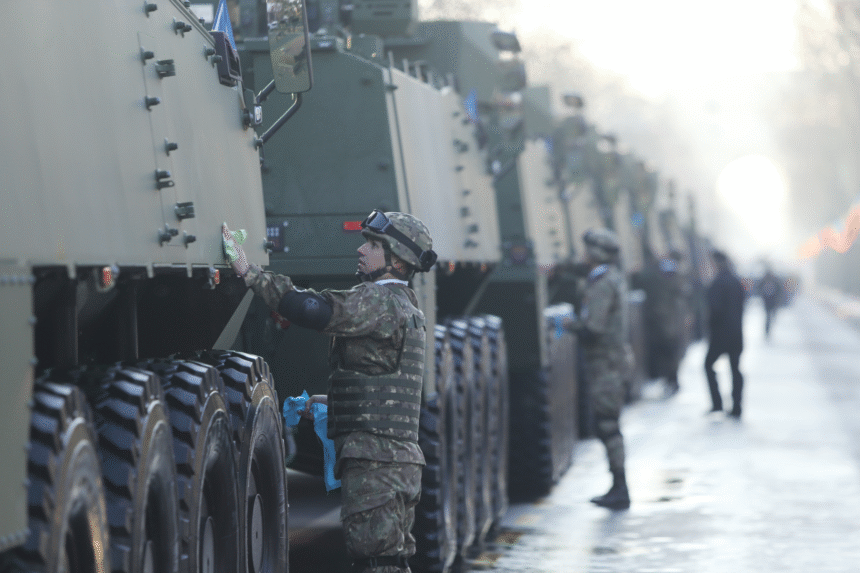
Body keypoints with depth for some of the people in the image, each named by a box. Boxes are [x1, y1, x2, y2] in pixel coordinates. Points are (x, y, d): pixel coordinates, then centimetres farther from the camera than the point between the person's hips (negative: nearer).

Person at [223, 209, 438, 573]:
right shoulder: (406, 307, 22)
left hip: (375, 460, -10)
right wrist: (332, 402, 22)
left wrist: (248, 271, -20)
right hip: (400, 459, 10)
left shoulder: (380, 301, -11)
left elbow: (312, 309, -24)